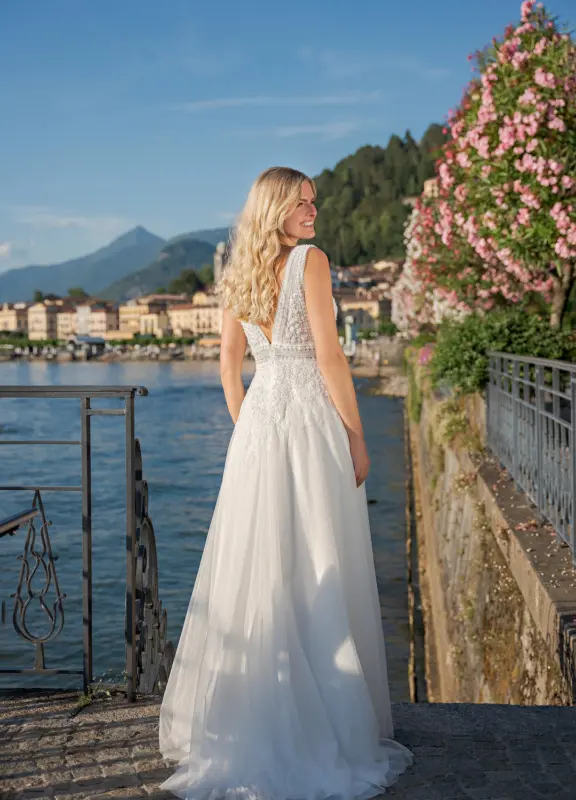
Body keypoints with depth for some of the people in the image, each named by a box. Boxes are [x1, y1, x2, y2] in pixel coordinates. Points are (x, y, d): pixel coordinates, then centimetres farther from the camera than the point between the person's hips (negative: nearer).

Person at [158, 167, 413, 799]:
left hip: (258, 421, 6)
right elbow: (328, 356, -12)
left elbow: (228, 362, 13)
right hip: (310, 419, -6)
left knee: (254, 572, 12)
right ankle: (325, 728, 8)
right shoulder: (310, 259, -8)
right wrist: (356, 438, -7)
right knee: (318, 576, 0)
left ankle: (241, 722, 22)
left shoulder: (241, 273, 12)